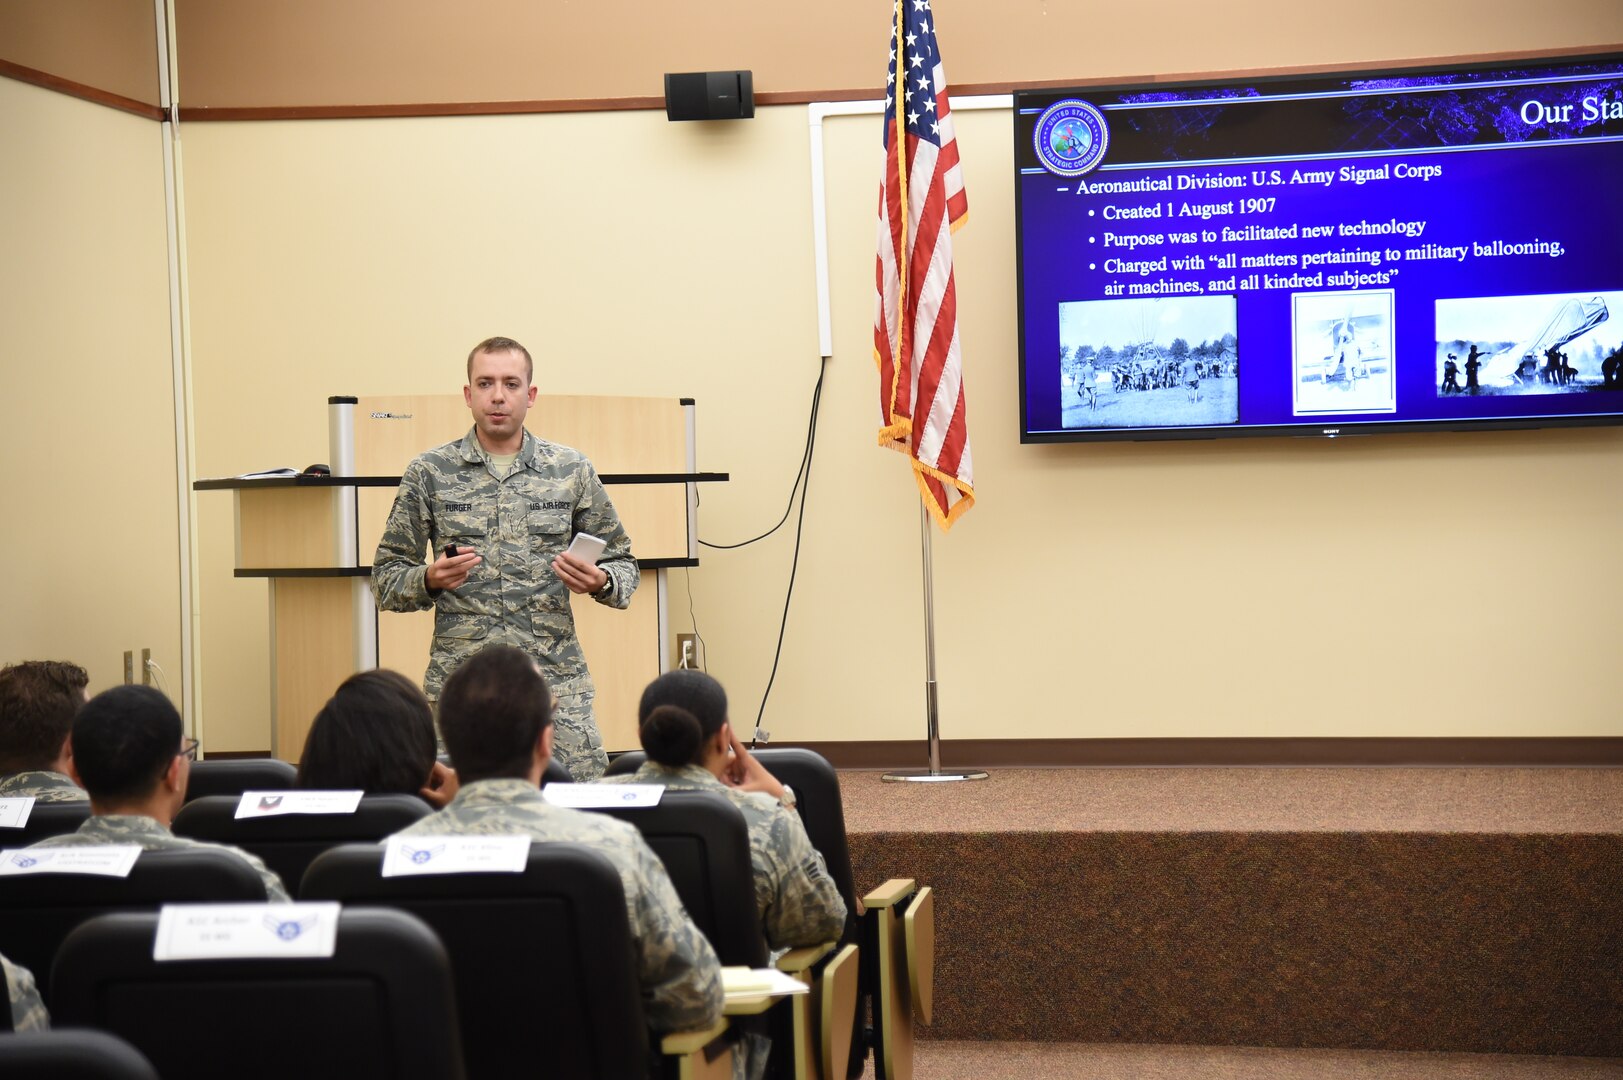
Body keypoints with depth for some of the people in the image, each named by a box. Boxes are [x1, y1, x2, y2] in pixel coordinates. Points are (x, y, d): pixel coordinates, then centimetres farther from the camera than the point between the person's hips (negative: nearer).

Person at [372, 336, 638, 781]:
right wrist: (429, 580, -11)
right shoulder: (429, 473, 7)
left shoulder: (572, 471, 9)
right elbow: (386, 577, 10)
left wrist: (601, 582, -7)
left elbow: (622, 563, 15)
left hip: (557, 682, 0)